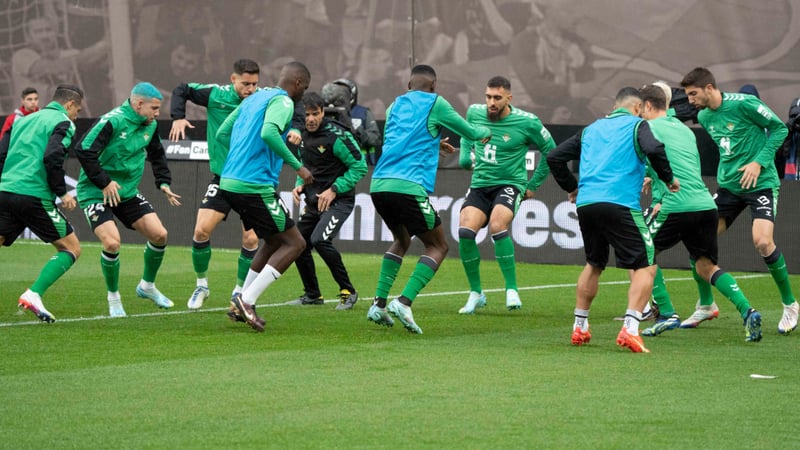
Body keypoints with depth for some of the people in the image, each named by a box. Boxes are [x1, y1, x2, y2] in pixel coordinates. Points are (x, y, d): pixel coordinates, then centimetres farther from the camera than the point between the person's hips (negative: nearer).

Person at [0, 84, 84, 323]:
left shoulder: (22, 121, 23)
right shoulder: (62, 123, 2)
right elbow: (52, 158, -14)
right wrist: (62, 193, -6)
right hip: (34, 196, -6)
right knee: (72, 249, 7)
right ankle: (33, 295, -10)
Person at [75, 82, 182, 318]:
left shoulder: (150, 126, 3)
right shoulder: (112, 122, -22)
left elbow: (157, 154, 23)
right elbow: (83, 150, -28)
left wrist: (163, 183, 10)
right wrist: (104, 183, -25)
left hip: (128, 192, 7)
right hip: (96, 193, -7)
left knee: (159, 235, -2)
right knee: (112, 242, -23)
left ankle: (147, 286, 23)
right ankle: (113, 298, 0)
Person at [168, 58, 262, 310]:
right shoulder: (216, 95, -7)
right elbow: (182, 90, 5)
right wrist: (178, 117, -10)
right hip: (222, 178, 1)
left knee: (251, 239, -8)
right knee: (201, 231, -8)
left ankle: (240, 291, 13)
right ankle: (201, 285, 14)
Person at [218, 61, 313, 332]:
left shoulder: (254, 99, 20)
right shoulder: (282, 102, -7)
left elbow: (221, 134, 22)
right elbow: (268, 133, -26)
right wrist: (297, 166, -20)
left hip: (229, 182, 9)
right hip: (255, 186, -9)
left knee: (275, 242, 21)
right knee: (295, 243, -2)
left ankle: (242, 304, 16)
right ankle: (246, 300, -11)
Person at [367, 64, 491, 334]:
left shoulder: (395, 105, 22)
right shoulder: (435, 104, 6)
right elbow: (470, 132, 16)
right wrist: (485, 132, 38)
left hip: (379, 185, 6)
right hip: (409, 187, -6)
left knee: (402, 239, 29)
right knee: (438, 246, 9)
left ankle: (379, 303, 16)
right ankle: (404, 302, -10)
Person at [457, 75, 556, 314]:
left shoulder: (527, 122, -9)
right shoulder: (474, 113, 2)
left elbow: (551, 152, 5)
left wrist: (533, 185, 6)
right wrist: (465, 155, 11)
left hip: (510, 185, -4)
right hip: (479, 185, 4)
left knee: (497, 226, -31)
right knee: (465, 231, -20)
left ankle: (512, 290, -19)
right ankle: (476, 293, -2)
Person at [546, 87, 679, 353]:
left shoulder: (591, 129, 24)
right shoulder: (636, 125, 8)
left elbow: (554, 157, 23)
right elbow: (654, 150, -13)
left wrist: (571, 187, 33)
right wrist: (668, 179, 2)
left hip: (585, 204, 6)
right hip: (619, 204, -6)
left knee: (594, 265, 27)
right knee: (645, 268, -3)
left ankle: (579, 327, 29)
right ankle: (630, 329, -19)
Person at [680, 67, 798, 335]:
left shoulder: (744, 104, -15)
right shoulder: (704, 117, 7)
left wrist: (759, 162, -16)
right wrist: (726, 170, 13)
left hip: (761, 183, -7)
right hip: (729, 186, 7)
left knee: (762, 242, -22)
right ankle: (706, 305, 16)